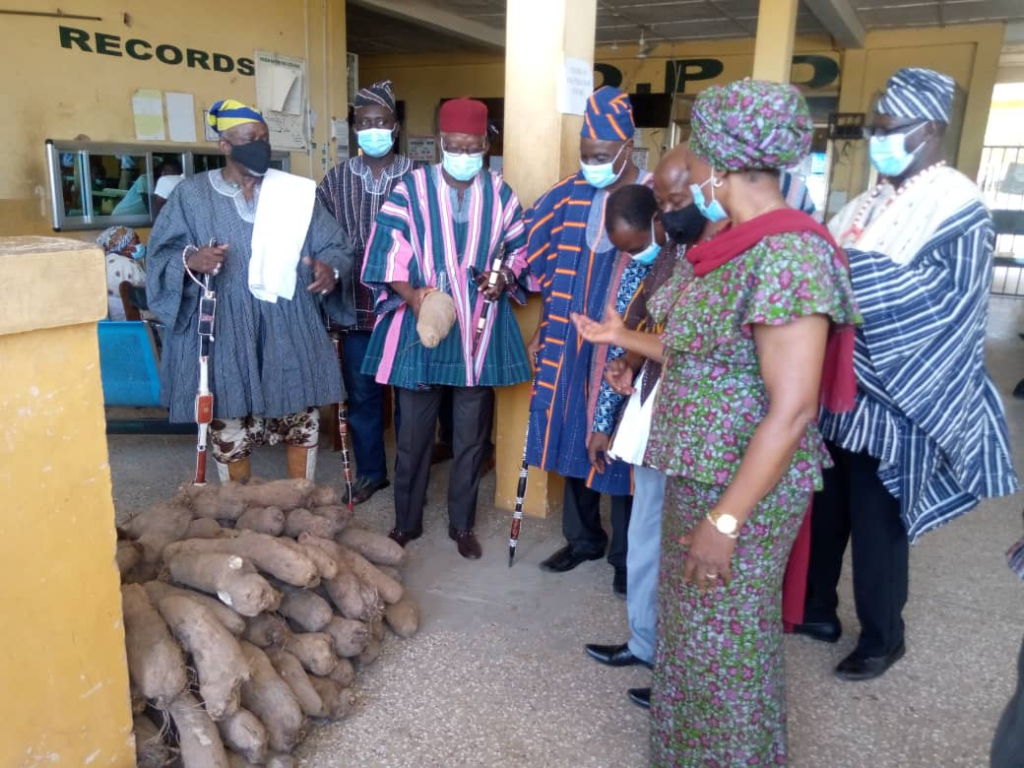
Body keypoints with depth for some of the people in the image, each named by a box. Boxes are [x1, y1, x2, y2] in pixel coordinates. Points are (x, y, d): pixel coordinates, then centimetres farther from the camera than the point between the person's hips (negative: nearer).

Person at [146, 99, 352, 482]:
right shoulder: (192, 194, 3)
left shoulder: (296, 192, 7)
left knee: (302, 418, 6)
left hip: (289, 328, 1)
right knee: (229, 424, 5)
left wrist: (330, 268, -17)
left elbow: (335, 245, 6)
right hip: (223, 330, -1)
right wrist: (190, 261, -21)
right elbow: (160, 256, 1)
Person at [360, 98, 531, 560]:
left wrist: (503, 278, -10)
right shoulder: (410, 188, -1)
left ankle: (462, 523, 27)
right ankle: (406, 521, 26)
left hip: (479, 332, 2)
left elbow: (521, 250, 11)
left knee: (471, 434, 10)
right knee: (413, 432, 7)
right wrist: (411, 295, -23)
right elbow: (387, 252, -6)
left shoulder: (500, 195, 5)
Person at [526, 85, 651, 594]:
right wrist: (545, 328, 10)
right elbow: (542, 257, 14)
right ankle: (583, 538, 31)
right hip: (568, 344, 5)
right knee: (573, 442, 13)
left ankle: (626, 554, 22)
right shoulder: (571, 195, 5)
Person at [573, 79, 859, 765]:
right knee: (691, 623, 23)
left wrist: (725, 520, -23)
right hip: (699, 473, 9)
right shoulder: (736, 245, 6)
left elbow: (792, 409, -25)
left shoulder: (788, 253, -23)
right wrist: (624, 337, 20)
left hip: (744, 487, -9)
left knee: (726, 642, 9)